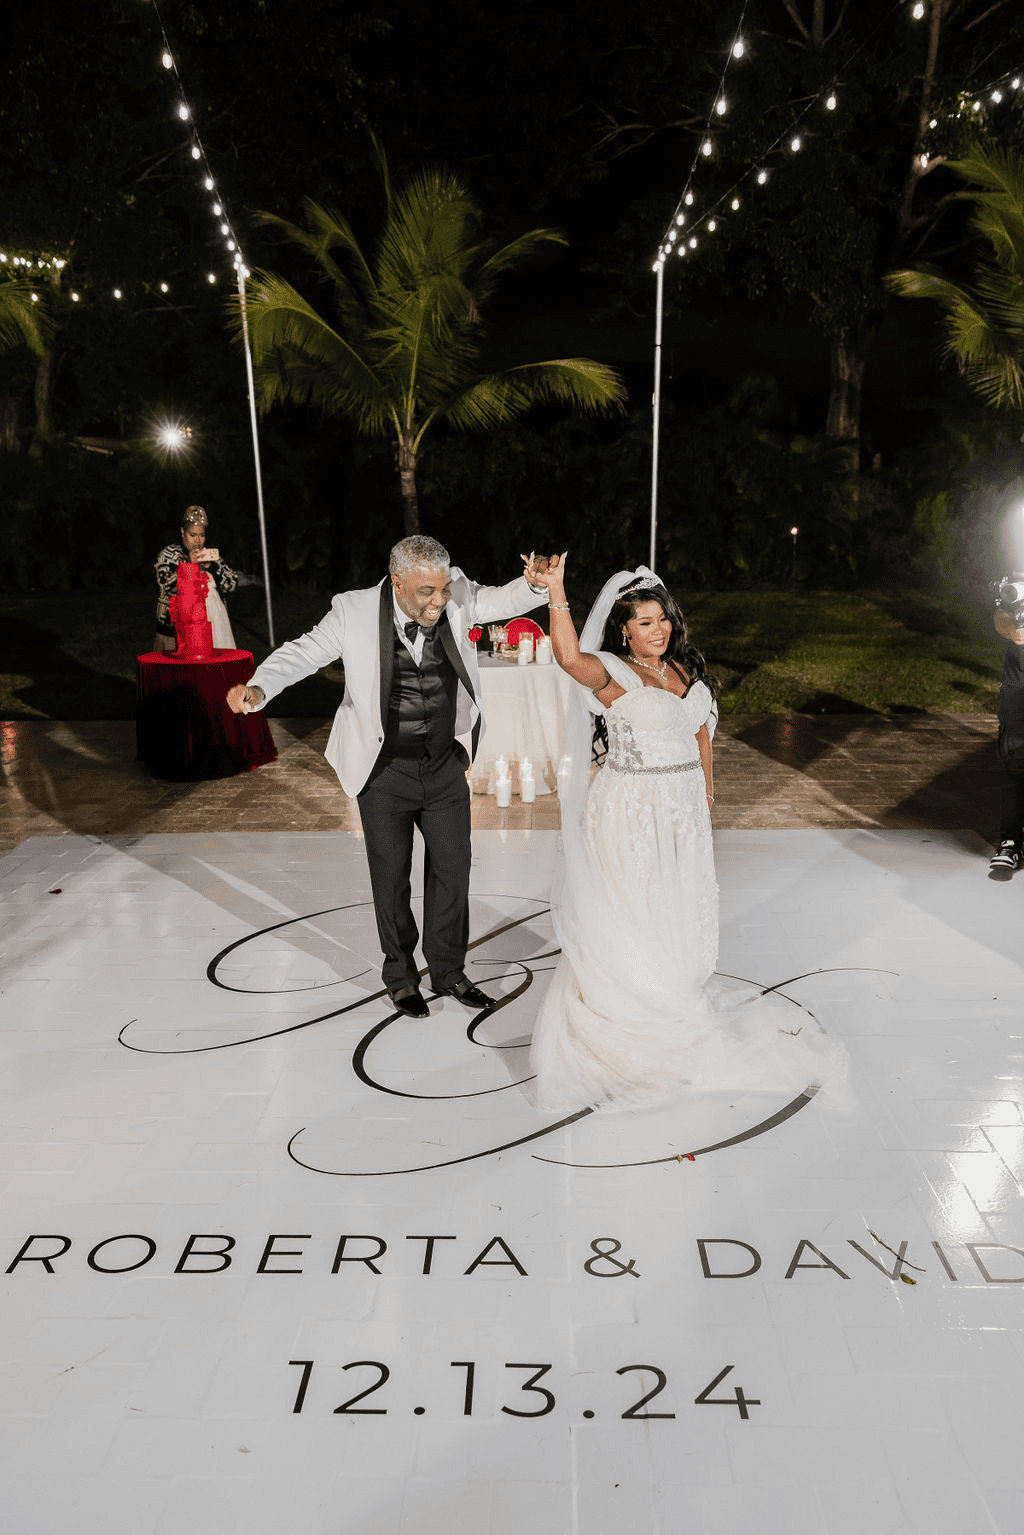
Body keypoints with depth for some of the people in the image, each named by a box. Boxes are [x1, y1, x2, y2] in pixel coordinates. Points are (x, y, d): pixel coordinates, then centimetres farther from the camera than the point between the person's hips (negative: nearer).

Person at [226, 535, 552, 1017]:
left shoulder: (456, 599, -7)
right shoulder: (356, 612, -16)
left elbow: (504, 600, 2)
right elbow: (302, 653, -16)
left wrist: (536, 583, -22)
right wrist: (257, 688, -34)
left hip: (445, 764, 3)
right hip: (386, 771, -3)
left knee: (453, 868, 13)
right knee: (391, 876, 11)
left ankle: (448, 970, 33)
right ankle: (400, 974, 33)